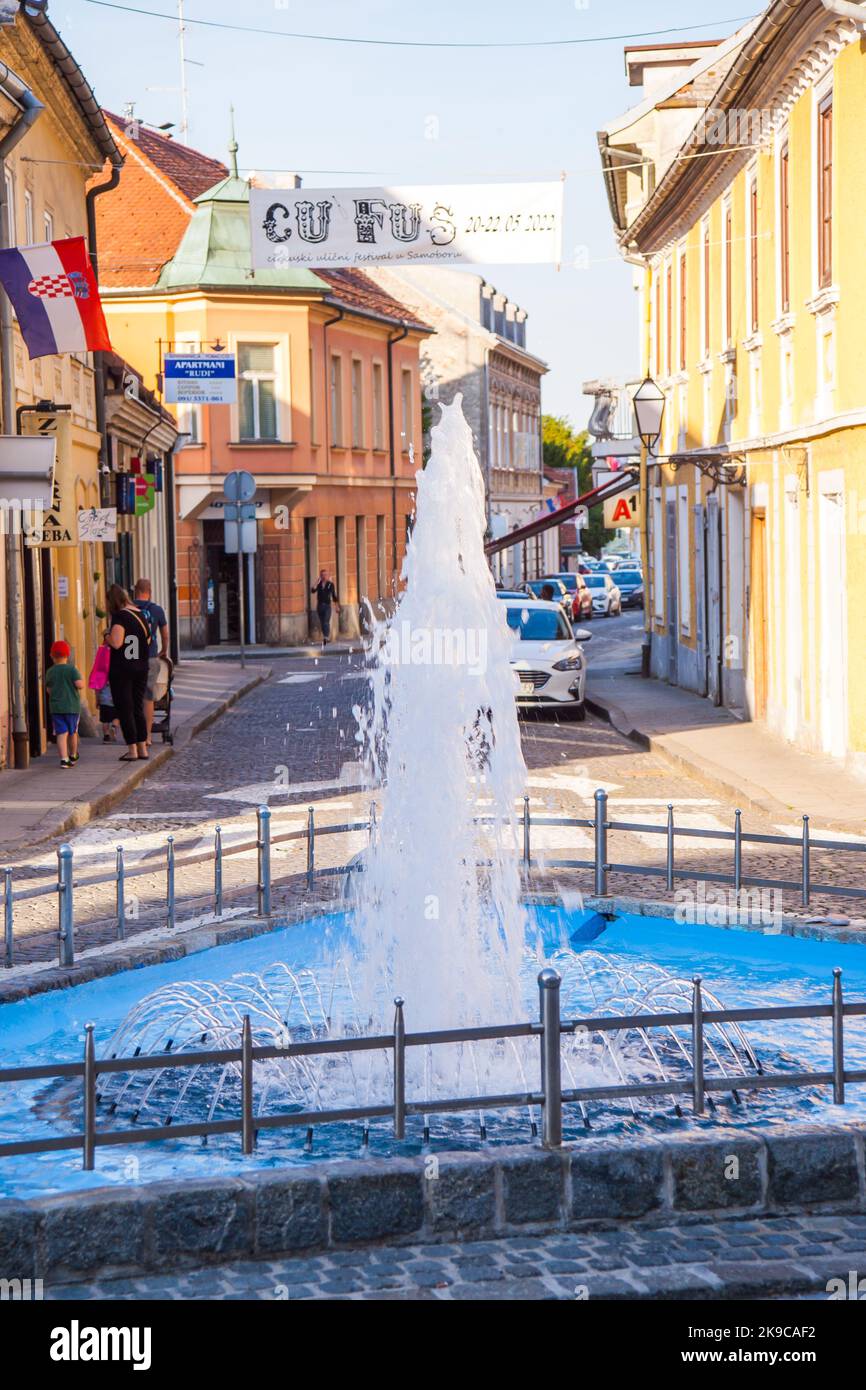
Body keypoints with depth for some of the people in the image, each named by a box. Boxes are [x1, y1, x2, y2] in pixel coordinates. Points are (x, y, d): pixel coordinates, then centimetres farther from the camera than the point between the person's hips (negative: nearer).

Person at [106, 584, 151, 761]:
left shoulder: (120, 616, -15)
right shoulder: (141, 615, 8)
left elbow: (116, 643, -25)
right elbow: (148, 639, 18)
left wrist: (107, 636, -5)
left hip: (121, 669, -7)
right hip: (141, 668, 7)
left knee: (125, 710, 0)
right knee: (138, 708, 14)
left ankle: (132, 750, -1)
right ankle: (142, 748, 15)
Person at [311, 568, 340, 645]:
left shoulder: (330, 584, 3)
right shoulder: (318, 584, 5)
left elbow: (334, 596, 10)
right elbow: (312, 591, -12)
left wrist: (337, 607, 11)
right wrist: (318, 581, -13)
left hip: (327, 605, -3)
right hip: (320, 605, 3)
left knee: (326, 622, -17)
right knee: (322, 623, 8)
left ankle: (326, 638, -27)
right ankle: (326, 638, 21)